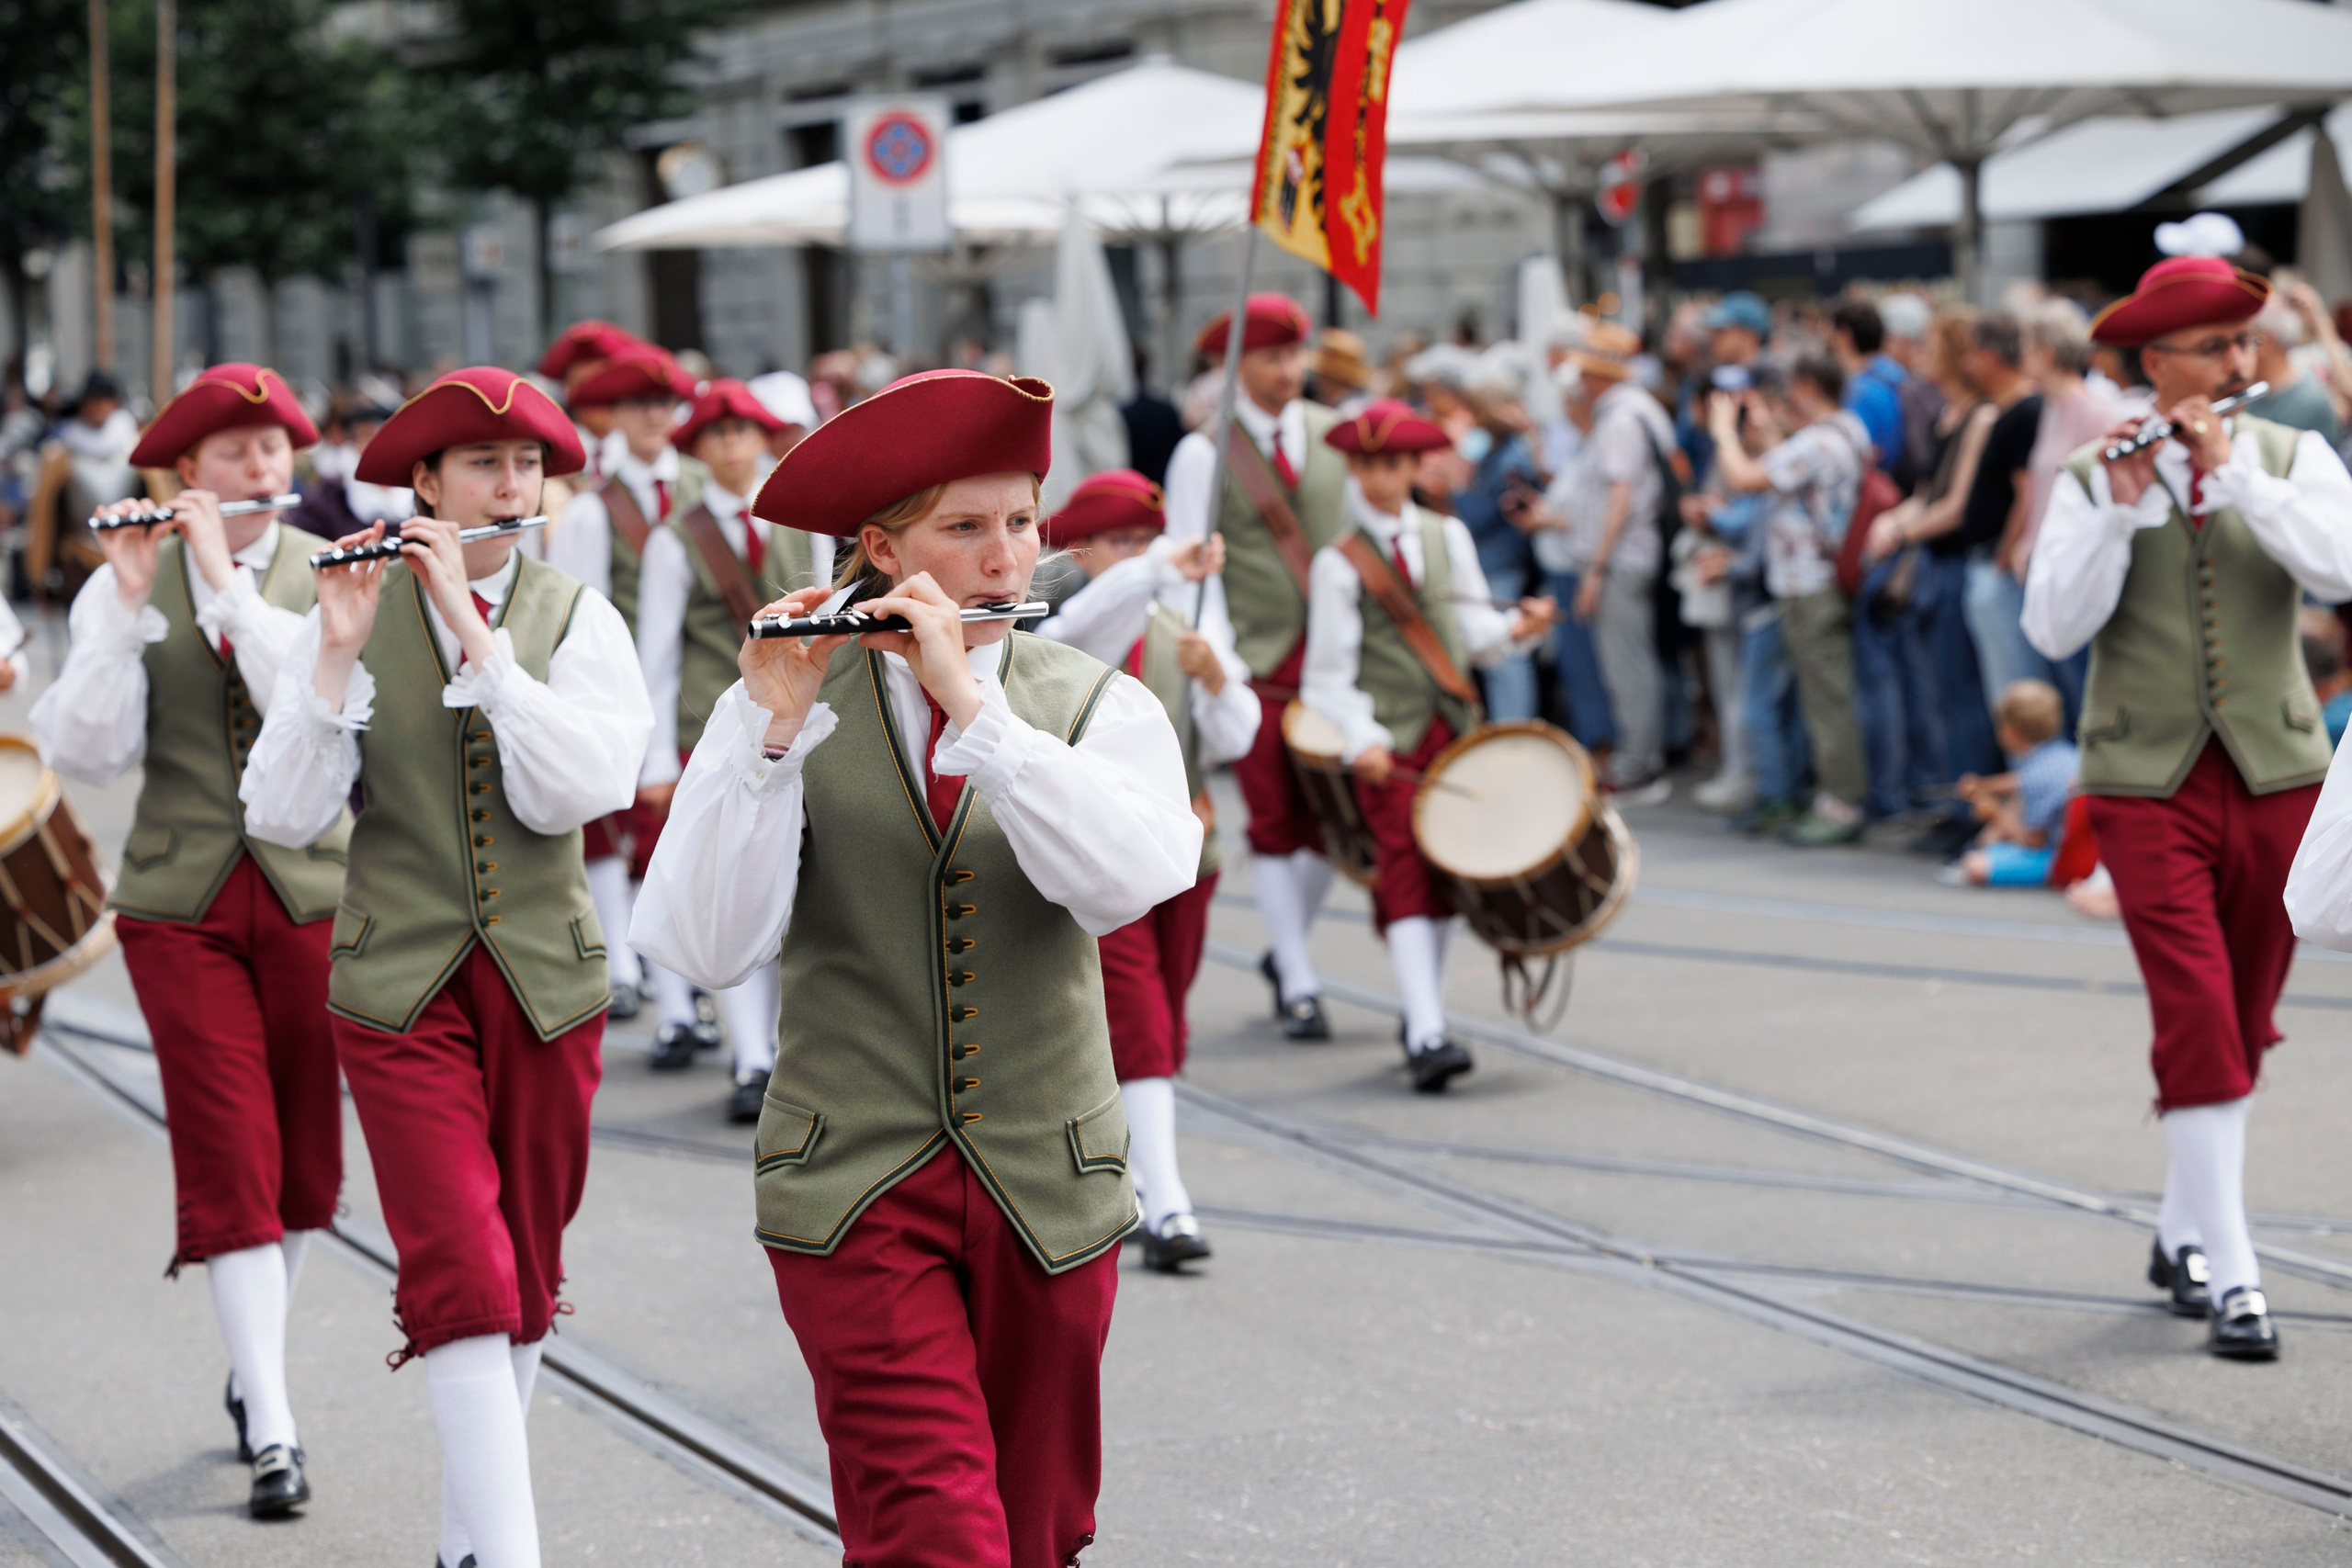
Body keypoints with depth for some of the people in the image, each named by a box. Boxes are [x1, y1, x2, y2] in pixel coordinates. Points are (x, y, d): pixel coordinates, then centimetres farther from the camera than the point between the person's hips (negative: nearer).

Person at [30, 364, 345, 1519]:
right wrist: (130, 608, -21)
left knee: (304, 1158, 10)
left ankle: (255, 1370, 32)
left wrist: (229, 586, -21)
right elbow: (83, 752, -12)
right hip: (181, 902, -1)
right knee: (228, 1159, -9)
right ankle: (272, 1431, -10)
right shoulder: (124, 589, 1)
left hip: (313, 891, 1)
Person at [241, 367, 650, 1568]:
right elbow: (282, 816, -11)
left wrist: (472, 629, -19)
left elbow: (573, 792, -16)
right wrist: (339, 653, -21)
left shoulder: (578, 621, 1)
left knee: (526, 1275, 11)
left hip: (544, 976, 2)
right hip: (401, 983, -2)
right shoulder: (350, 619, -1)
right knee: (460, 1277, -13)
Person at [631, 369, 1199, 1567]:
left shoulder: (1099, 705, 2)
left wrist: (972, 705, -23)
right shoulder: (787, 711, -1)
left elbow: (1134, 879, -19)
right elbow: (707, 947, -14)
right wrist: (769, 728, -22)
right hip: (854, 1187, -2)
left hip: (1046, 1186, 2)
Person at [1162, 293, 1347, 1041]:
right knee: (1273, 823, -1)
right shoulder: (1205, 453, -3)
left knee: (1329, 816, 3)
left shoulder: (1334, 434, 7)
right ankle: (1298, 985, 6)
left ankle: (1285, 951, 26)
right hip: (1255, 661, -3)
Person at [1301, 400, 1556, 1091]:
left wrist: (1514, 628, -10)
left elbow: (1474, 631, 12)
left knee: (1444, 873, 10)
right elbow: (1329, 672, -8)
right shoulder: (1339, 563, -4)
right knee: (1406, 873, -13)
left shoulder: (1448, 537, 9)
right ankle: (1427, 1035, -20)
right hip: (1389, 739, -5)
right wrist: (1360, 740, -22)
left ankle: (1423, 1011, 23)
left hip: (1456, 729, 5)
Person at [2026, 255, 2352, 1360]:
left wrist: (2234, 476, -18)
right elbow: (2053, 628, -11)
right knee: (2198, 1022, -12)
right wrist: (2119, 509, -20)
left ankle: (2183, 1232, 28)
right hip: (2149, 781, -2)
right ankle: (2230, 1275, -13)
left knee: (2241, 1023, 11)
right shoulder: (2092, 483, 1)